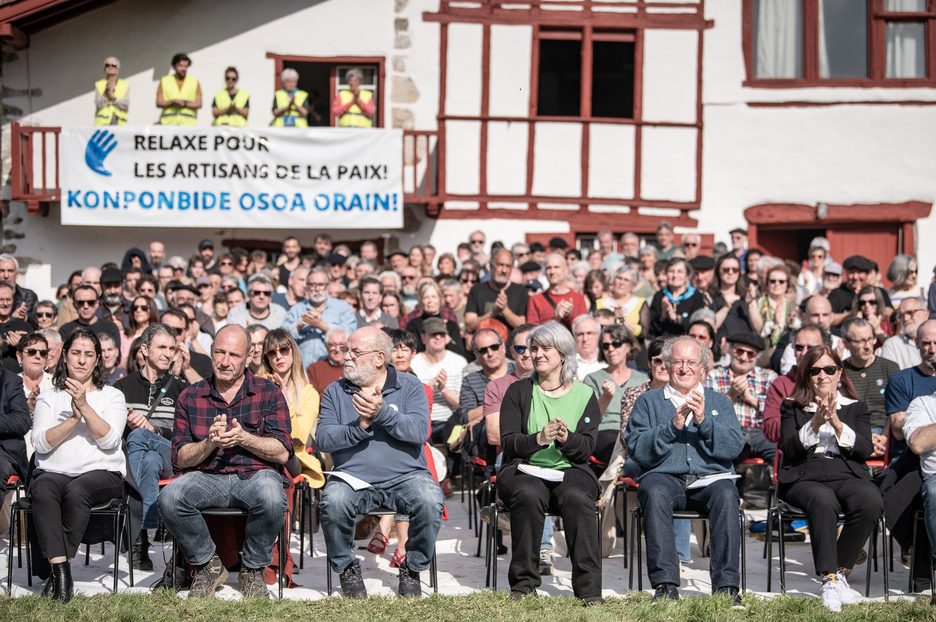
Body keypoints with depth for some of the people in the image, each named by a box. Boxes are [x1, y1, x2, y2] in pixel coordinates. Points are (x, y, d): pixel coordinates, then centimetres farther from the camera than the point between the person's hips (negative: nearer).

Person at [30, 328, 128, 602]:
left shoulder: (112, 396, 13)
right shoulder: (48, 397, 16)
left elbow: (109, 440, -5)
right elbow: (40, 443, 0)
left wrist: (85, 406, -14)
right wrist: (73, 418, -12)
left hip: (101, 472, -1)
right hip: (53, 471, 1)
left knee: (77, 491, -35)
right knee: (44, 491, -34)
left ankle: (59, 571, -28)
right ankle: (61, 569, -39)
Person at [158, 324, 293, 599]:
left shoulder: (268, 393, 7)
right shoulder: (190, 397, 12)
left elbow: (282, 453, -1)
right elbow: (180, 458, 7)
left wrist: (243, 438, -16)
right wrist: (209, 443, -13)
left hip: (255, 474, -1)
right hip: (206, 477, 2)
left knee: (271, 498, -38)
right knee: (169, 497, -31)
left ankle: (252, 569, -7)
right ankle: (207, 565, -3)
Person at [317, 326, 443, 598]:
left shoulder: (410, 387, 7)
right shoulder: (335, 392, 12)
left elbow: (419, 432, -9)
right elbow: (324, 438, -2)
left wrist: (381, 412, -20)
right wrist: (361, 426, -16)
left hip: (405, 476, -1)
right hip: (352, 476, 1)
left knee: (431, 501, -31)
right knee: (333, 501, -32)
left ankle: (412, 568, -3)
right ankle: (346, 568, -5)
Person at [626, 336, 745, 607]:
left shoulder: (719, 402, 22)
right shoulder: (648, 402, 18)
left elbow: (733, 447, 4)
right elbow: (638, 451, 3)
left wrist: (703, 421, -9)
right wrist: (672, 426, -9)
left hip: (709, 477, 1)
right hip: (664, 476, -1)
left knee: (726, 494, -34)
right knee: (654, 492, -36)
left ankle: (726, 585, -35)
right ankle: (665, 584, -39)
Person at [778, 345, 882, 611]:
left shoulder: (856, 408, 20)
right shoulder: (792, 407, 17)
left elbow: (866, 450, 4)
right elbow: (789, 449, 2)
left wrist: (837, 424, -8)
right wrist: (816, 423, -11)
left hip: (848, 475, 2)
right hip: (805, 477, -2)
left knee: (871, 502, -33)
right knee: (823, 501, -38)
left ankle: (840, 571, -17)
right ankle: (828, 579, -31)